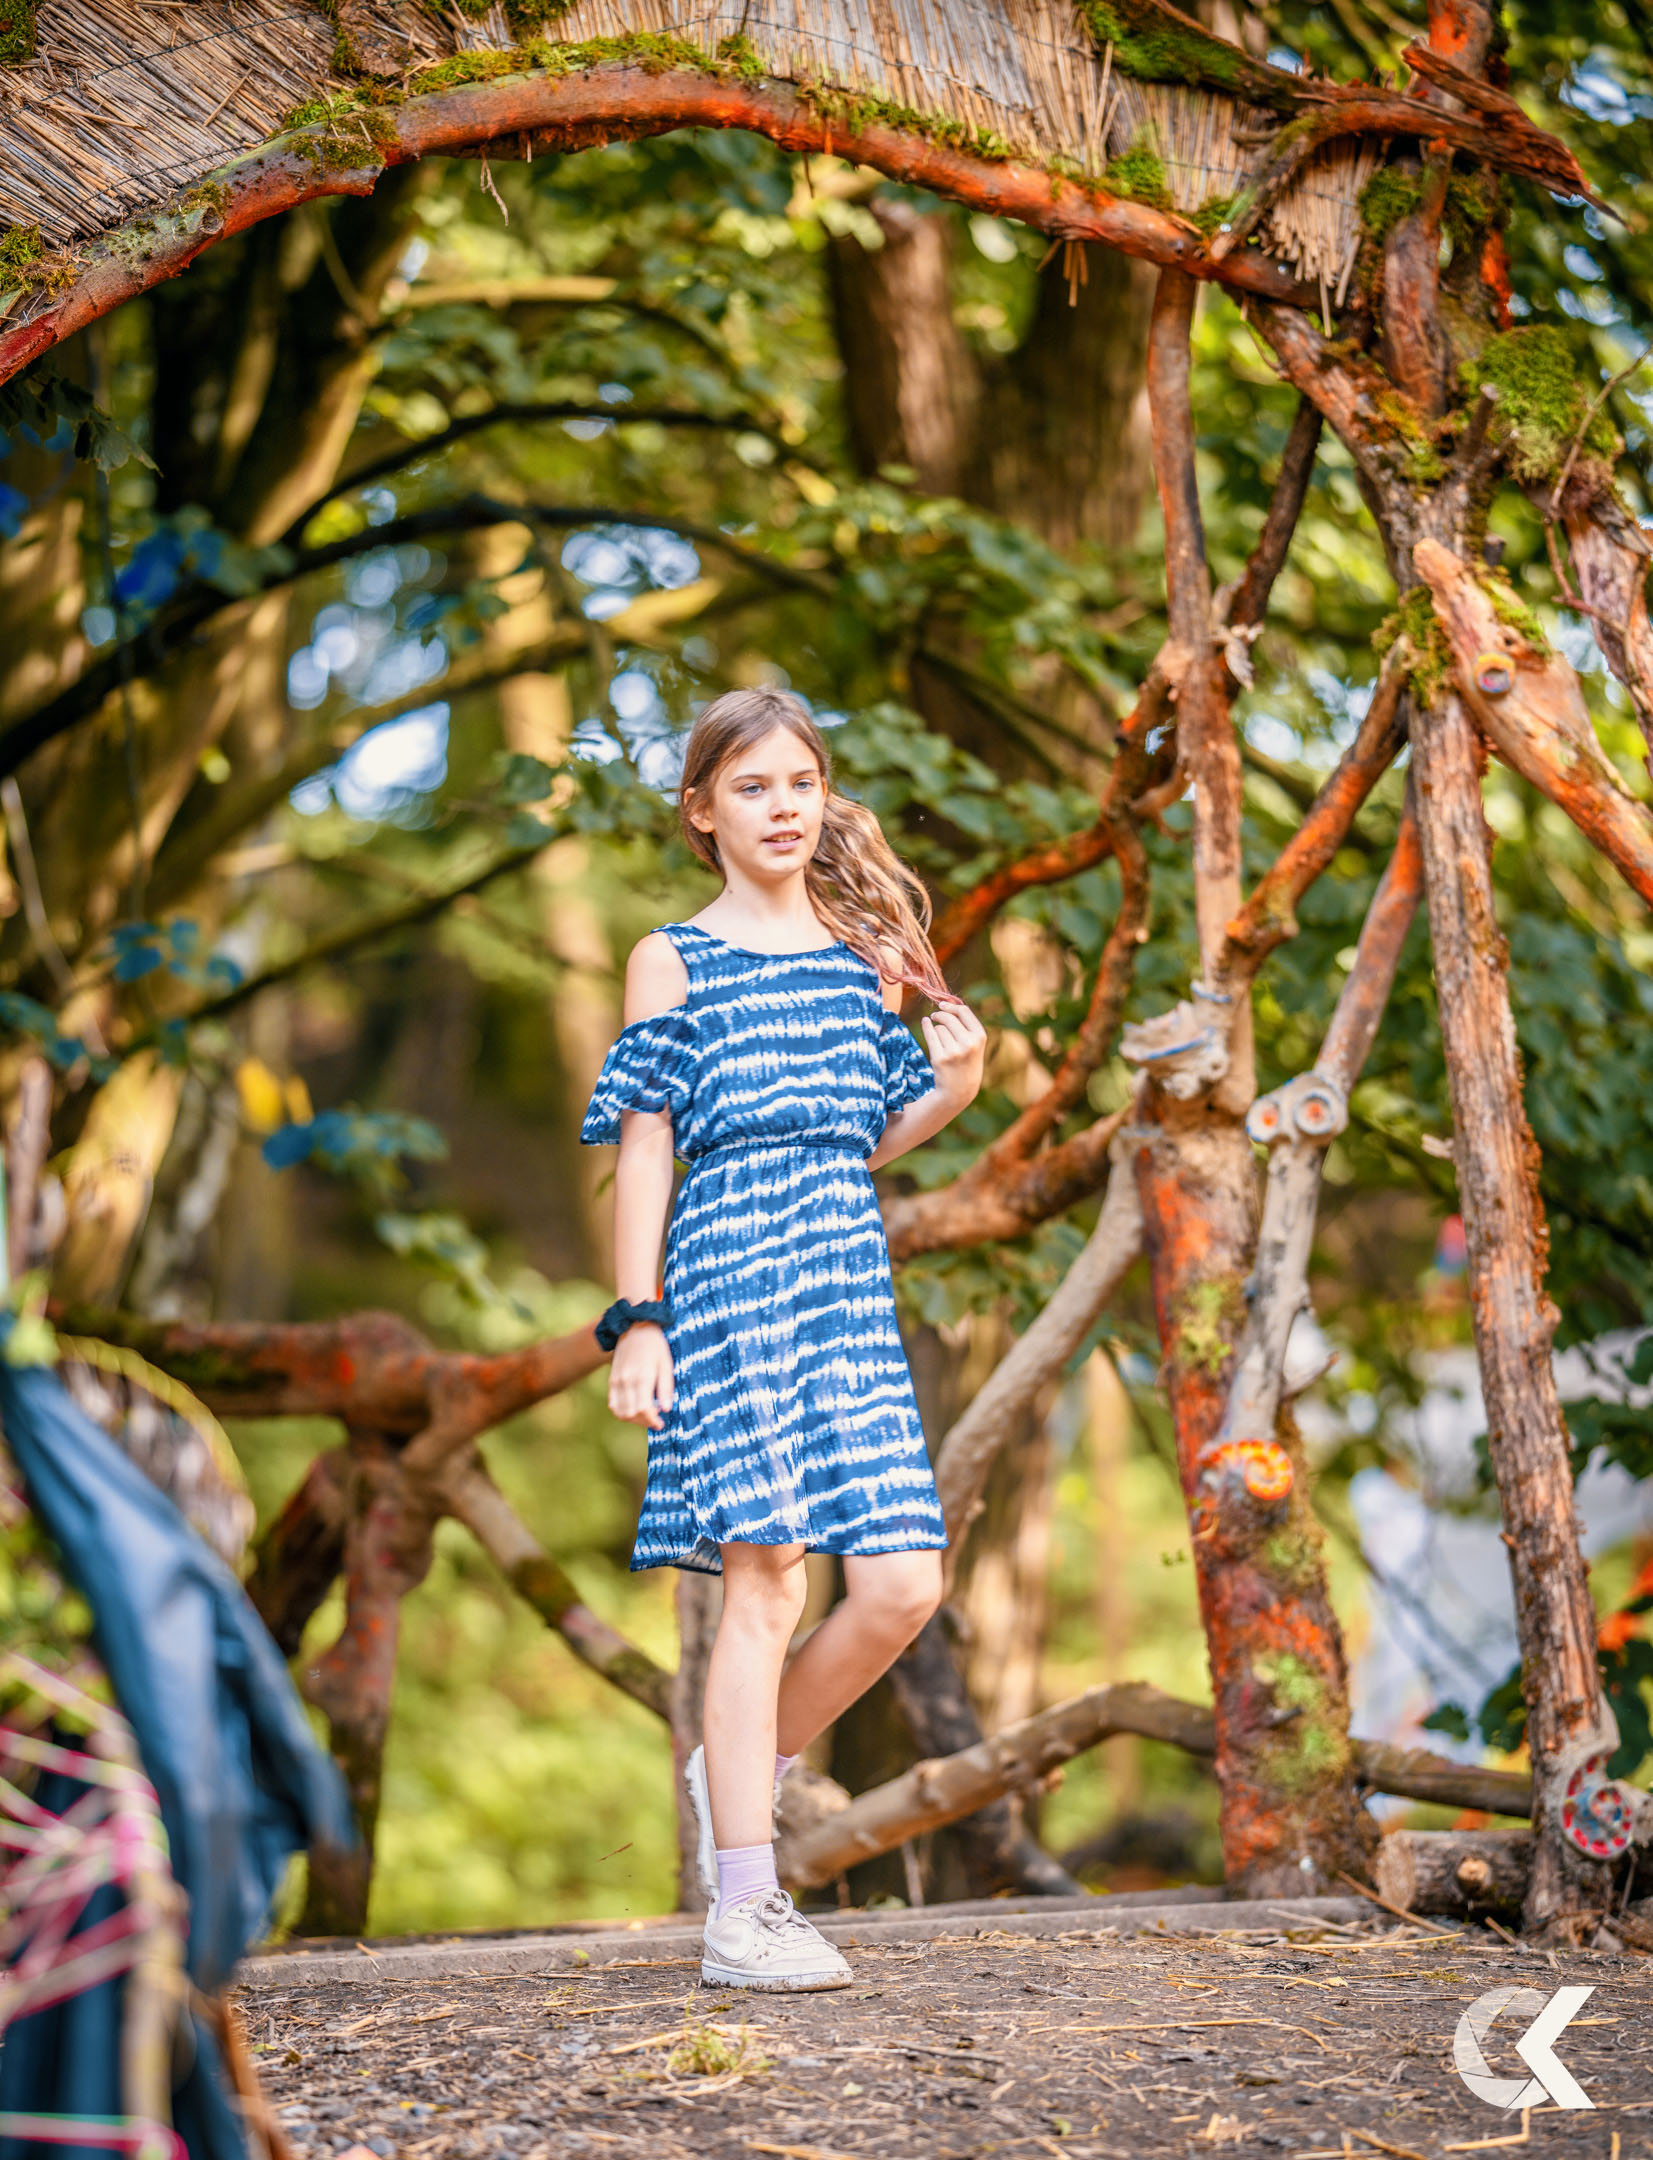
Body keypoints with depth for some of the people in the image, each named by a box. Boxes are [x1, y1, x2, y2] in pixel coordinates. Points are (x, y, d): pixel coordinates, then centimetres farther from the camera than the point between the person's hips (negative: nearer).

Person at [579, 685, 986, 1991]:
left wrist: (956, 1085, 2)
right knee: (765, 1579, -8)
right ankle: (743, 1915, -2)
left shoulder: (865, 954, 17)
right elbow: (643, 1147, 2)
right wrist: (639, 1321, -5)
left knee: (904, 1582, -4)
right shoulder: (676, 960, 5)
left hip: (848, 1271, 5)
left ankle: (745, 1773, 20)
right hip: (730, 1261, -5)